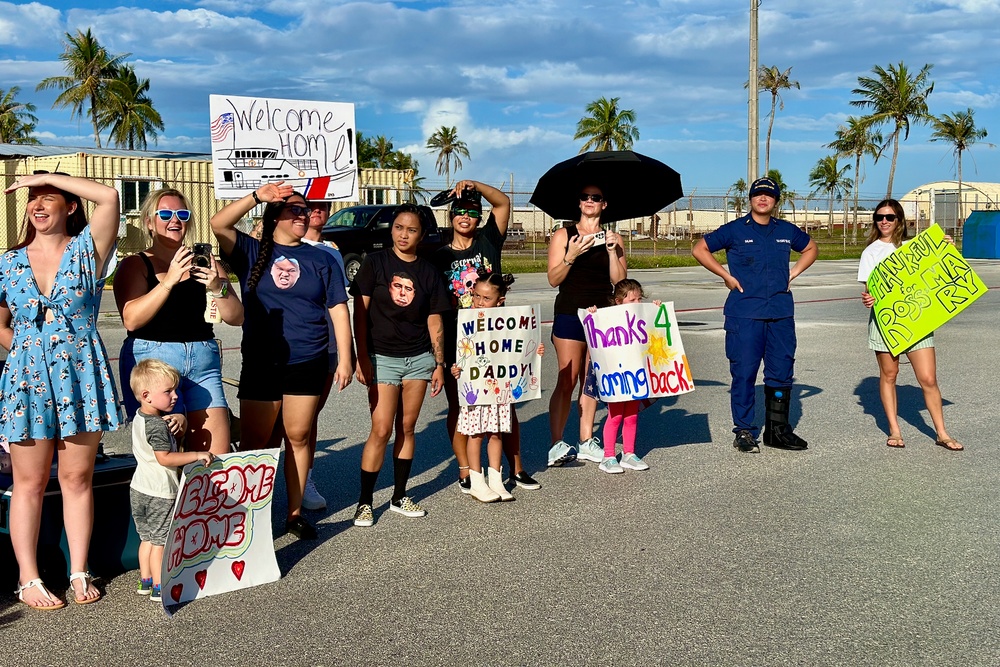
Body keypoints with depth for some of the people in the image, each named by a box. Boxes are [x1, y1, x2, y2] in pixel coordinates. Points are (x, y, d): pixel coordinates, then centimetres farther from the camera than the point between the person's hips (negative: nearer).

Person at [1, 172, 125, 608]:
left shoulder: (88, 249, 0)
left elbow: (109, 197, -16)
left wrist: (48, 177, -9)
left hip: (81, 376, -1)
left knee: (77, 478, 6)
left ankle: (79, 573, 16)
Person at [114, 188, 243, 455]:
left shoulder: (206, 264, 15)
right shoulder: (135, 265, 5)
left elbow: (236, 318, 8)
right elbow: (131, 320, -11)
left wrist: (218, 288, -10)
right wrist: (169, 281, -17)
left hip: (203, 364, 4)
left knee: (217, 457, -4)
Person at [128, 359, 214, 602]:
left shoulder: (140, 417, 8)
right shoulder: (157, 425, -23)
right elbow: (165, 457, -28)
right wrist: (197, 455, -26)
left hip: (140, 489, 9)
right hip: (159, 493, -9)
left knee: (147, 538, 18)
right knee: (160, 540, 0)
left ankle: (145, 581, 27)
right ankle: (159, 588, 6)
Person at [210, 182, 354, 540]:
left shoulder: (321, 260, 9)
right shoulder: (252, 252, 5)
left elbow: (338, 309, 5)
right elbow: (218, 225, -11)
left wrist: (345, 359, -2)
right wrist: (257, 196, -21)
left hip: (308, 363, 1)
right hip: (260, 363, -1)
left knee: (298, 437, 7)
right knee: (254, 442, 4)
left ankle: (295, 512, 18)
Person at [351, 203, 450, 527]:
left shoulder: (428, 271, 5)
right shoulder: (375, 262, -3)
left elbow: (434, 321, 8)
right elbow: (360, 312, -5)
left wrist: (439, 364, 6)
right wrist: (362, 358, -10)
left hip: (419, 358, 3)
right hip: (382, 357, -3)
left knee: (407, 428, 8)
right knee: (381, 431, -6)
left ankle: (399, 496, 20)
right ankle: (365, 502, 5)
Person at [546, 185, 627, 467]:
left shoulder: (613, 238, 11)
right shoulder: (564, 235, 4)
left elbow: (619, 280, 2)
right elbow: (553, 279, -4)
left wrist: (612, 251, -9)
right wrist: (571, 256, -18)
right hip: (569, 314, -3)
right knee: (567, 381, -9)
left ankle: (586, 441, 13)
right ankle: (556, 444, -8)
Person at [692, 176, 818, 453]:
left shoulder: (787, 231, 12)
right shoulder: (735, 230, 1)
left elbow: (811, 248, 30)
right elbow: (700, 249, 6)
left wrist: (793, 273, 15)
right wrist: (726, 276, 0)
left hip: (781, 314, 4)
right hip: (745, 314, -4)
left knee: (782, 372, 7)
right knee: (744, 373, -3)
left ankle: (778, 430, 19)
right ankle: (744, 431, 7)